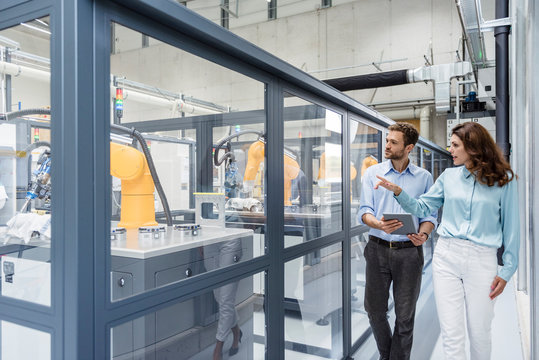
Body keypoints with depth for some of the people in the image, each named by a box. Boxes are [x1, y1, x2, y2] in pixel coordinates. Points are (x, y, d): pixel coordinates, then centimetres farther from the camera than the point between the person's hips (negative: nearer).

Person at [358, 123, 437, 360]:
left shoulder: (424, 177, 5)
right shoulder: (373, 173, 5)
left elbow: (430, 214, 6)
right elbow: (364, 211, -1)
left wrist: (424, 234, -15)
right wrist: (378, 224, -22)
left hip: (409, 251, 0)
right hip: (378, 249, 1)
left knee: (405, 314, 8)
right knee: (374, 309, 9)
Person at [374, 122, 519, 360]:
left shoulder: (503, 179, -1)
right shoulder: (449, 176, 7)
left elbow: (510, 226, 1)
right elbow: (422, 208, 12)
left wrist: (506, 271, -1)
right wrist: (398, 191, -3)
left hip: (482, 260, -2)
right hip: (446, 255, 2)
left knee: (479, 333, 10)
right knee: (451, 334, 4)